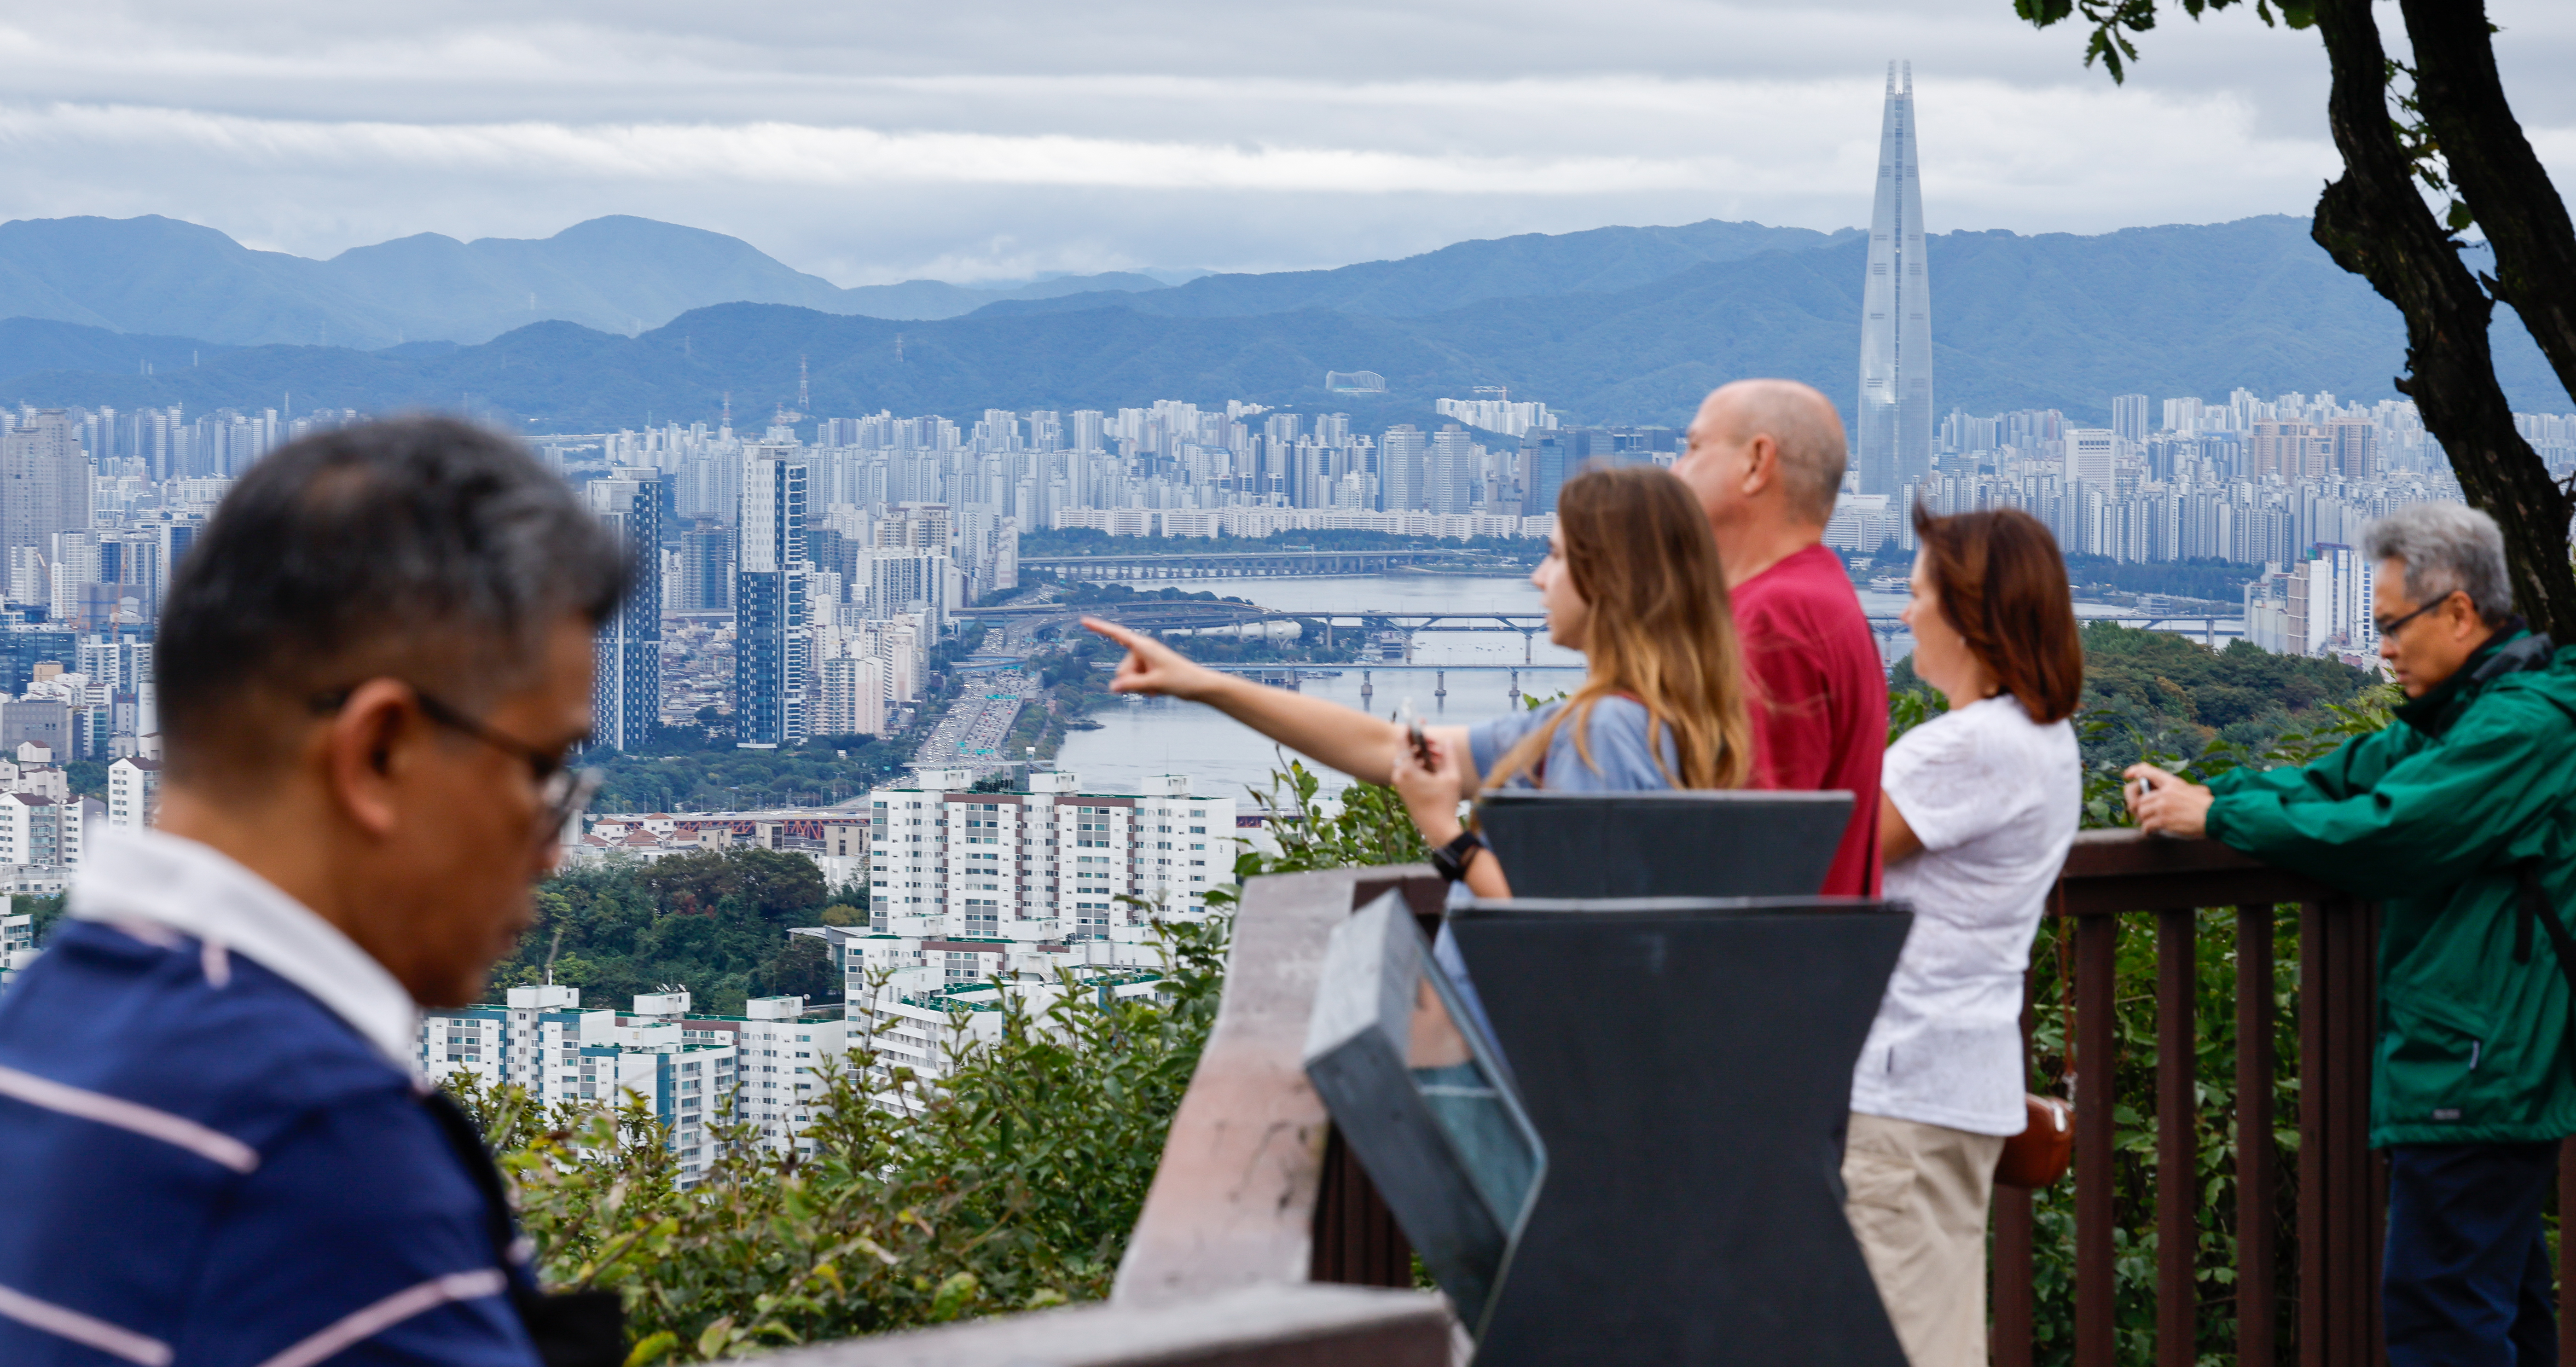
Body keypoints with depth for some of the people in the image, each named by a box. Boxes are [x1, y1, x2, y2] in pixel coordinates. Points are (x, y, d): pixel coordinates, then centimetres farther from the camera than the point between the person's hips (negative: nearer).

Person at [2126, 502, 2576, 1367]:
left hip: (2477, 1076, -11)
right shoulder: (2463, 712, 17)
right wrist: (2196, 792, 1)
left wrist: (2217, 817, -14)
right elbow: (2346, 778, 15)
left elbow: (2385, 832, -23)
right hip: (2482, 1069, 11)